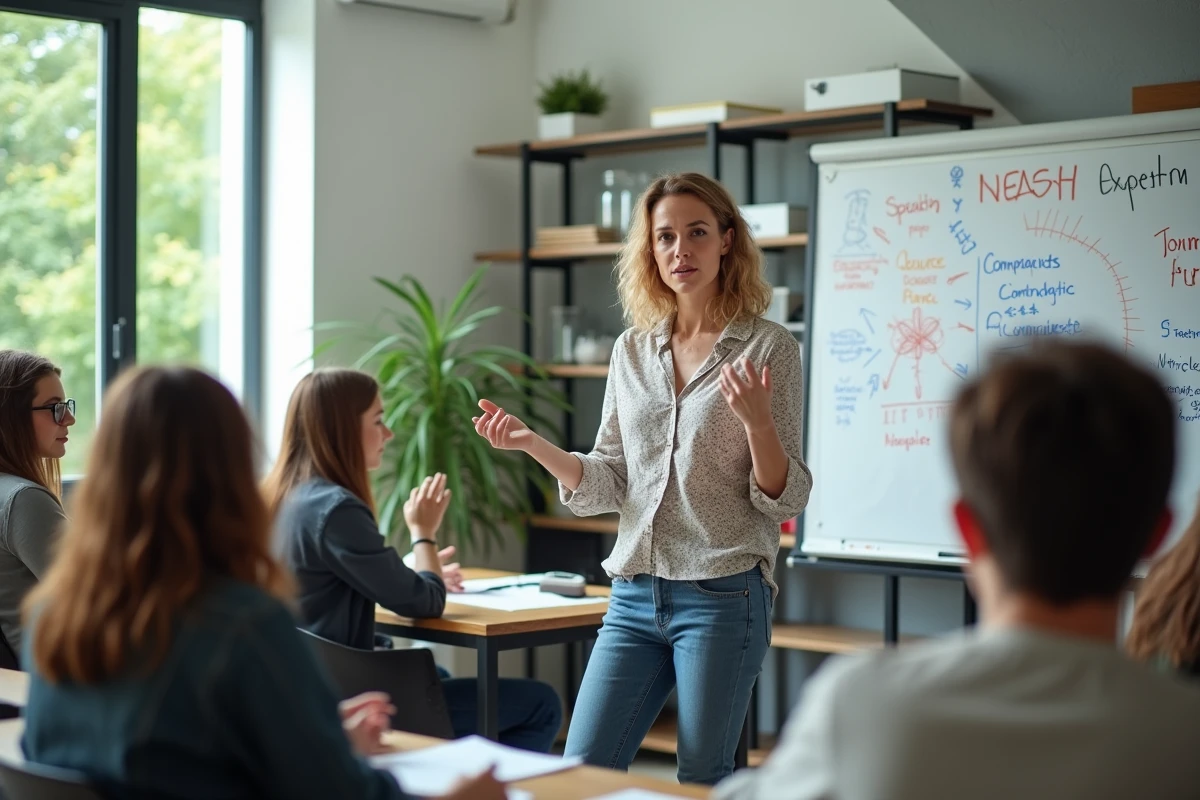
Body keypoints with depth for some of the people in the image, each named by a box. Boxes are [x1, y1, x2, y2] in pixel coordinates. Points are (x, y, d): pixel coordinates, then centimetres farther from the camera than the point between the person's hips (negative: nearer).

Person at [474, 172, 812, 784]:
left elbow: (785, 501, -6)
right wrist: (531, 444, -4)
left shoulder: (767, 348, -4)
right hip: (635, 595, 5)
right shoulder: (632, 350, 10)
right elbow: (607, 486, 11)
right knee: (583, 769, 3)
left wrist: (756, 420, -24)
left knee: (703, 781, 4)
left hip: (722, 595, -4)